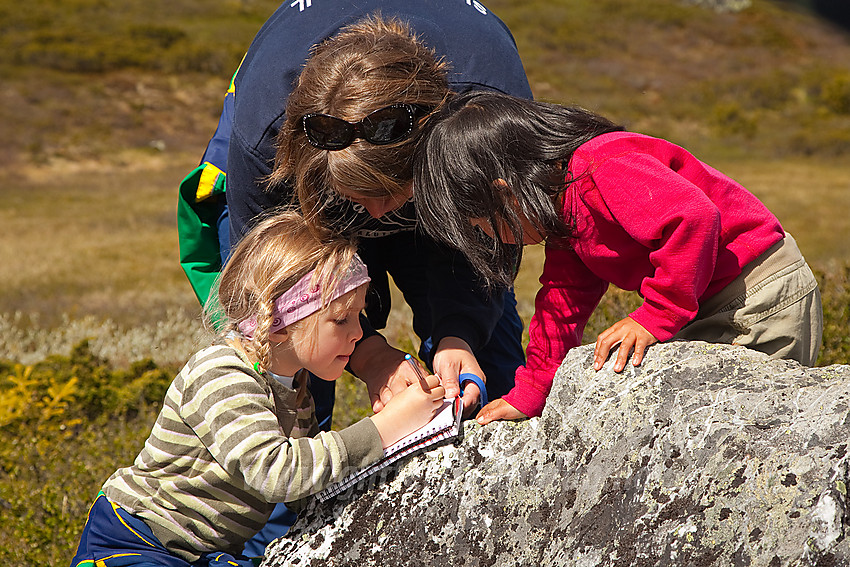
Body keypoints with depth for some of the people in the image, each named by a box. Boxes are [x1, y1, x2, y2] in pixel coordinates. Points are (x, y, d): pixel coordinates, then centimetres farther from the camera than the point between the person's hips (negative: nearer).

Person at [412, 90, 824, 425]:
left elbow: (694, 217, -37)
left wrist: (654, 318, -30)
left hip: (760, 296, -10)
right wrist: (528, 396, 14)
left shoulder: (602, 170, -25)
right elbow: (562, 304, 16)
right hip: (710, 310, 10)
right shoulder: (563, 213, 9)